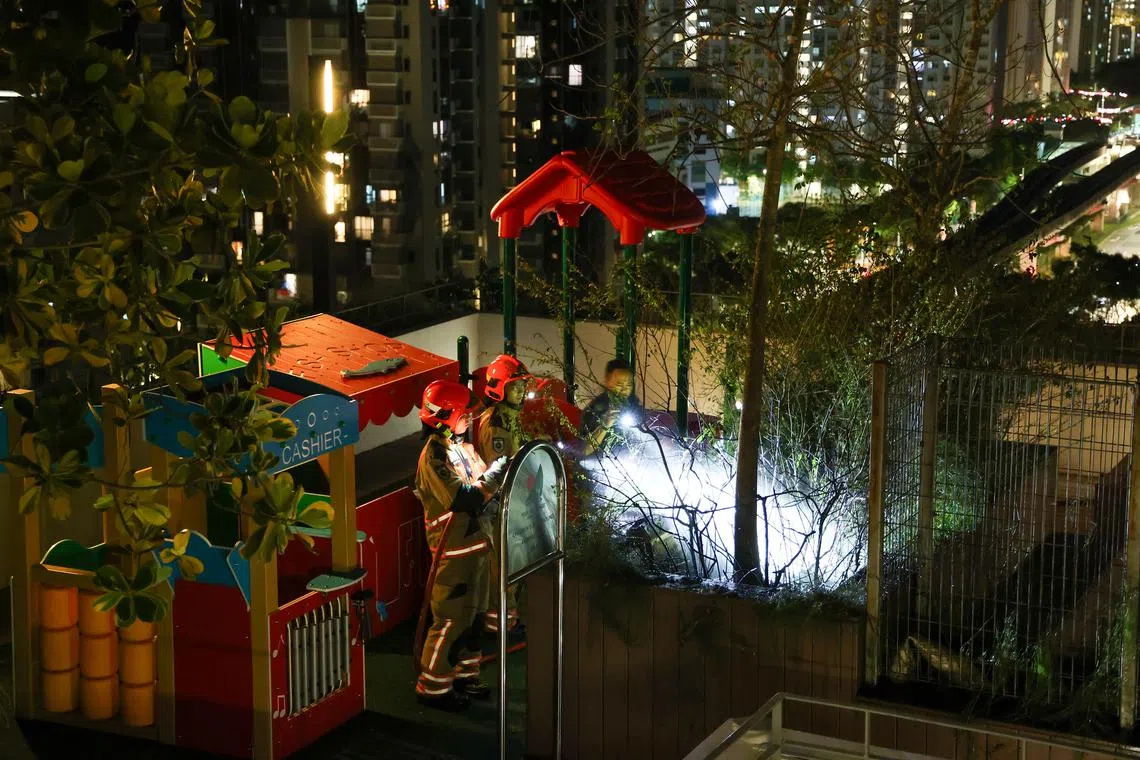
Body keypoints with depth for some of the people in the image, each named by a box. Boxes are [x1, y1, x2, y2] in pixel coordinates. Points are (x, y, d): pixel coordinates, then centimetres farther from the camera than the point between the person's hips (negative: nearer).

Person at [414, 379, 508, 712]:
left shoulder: (461, 446, 10)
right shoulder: (435, 456, -19)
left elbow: (481, 487, 12)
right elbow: (465, 499, -27)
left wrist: (503, 472, -6)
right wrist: (499, 470, -22)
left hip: (475, 544, 9)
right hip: (453, 550, -9)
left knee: (473, 615, 17)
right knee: (451, 621, -2)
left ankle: (464, 675, 30)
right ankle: (433, 687, 8)